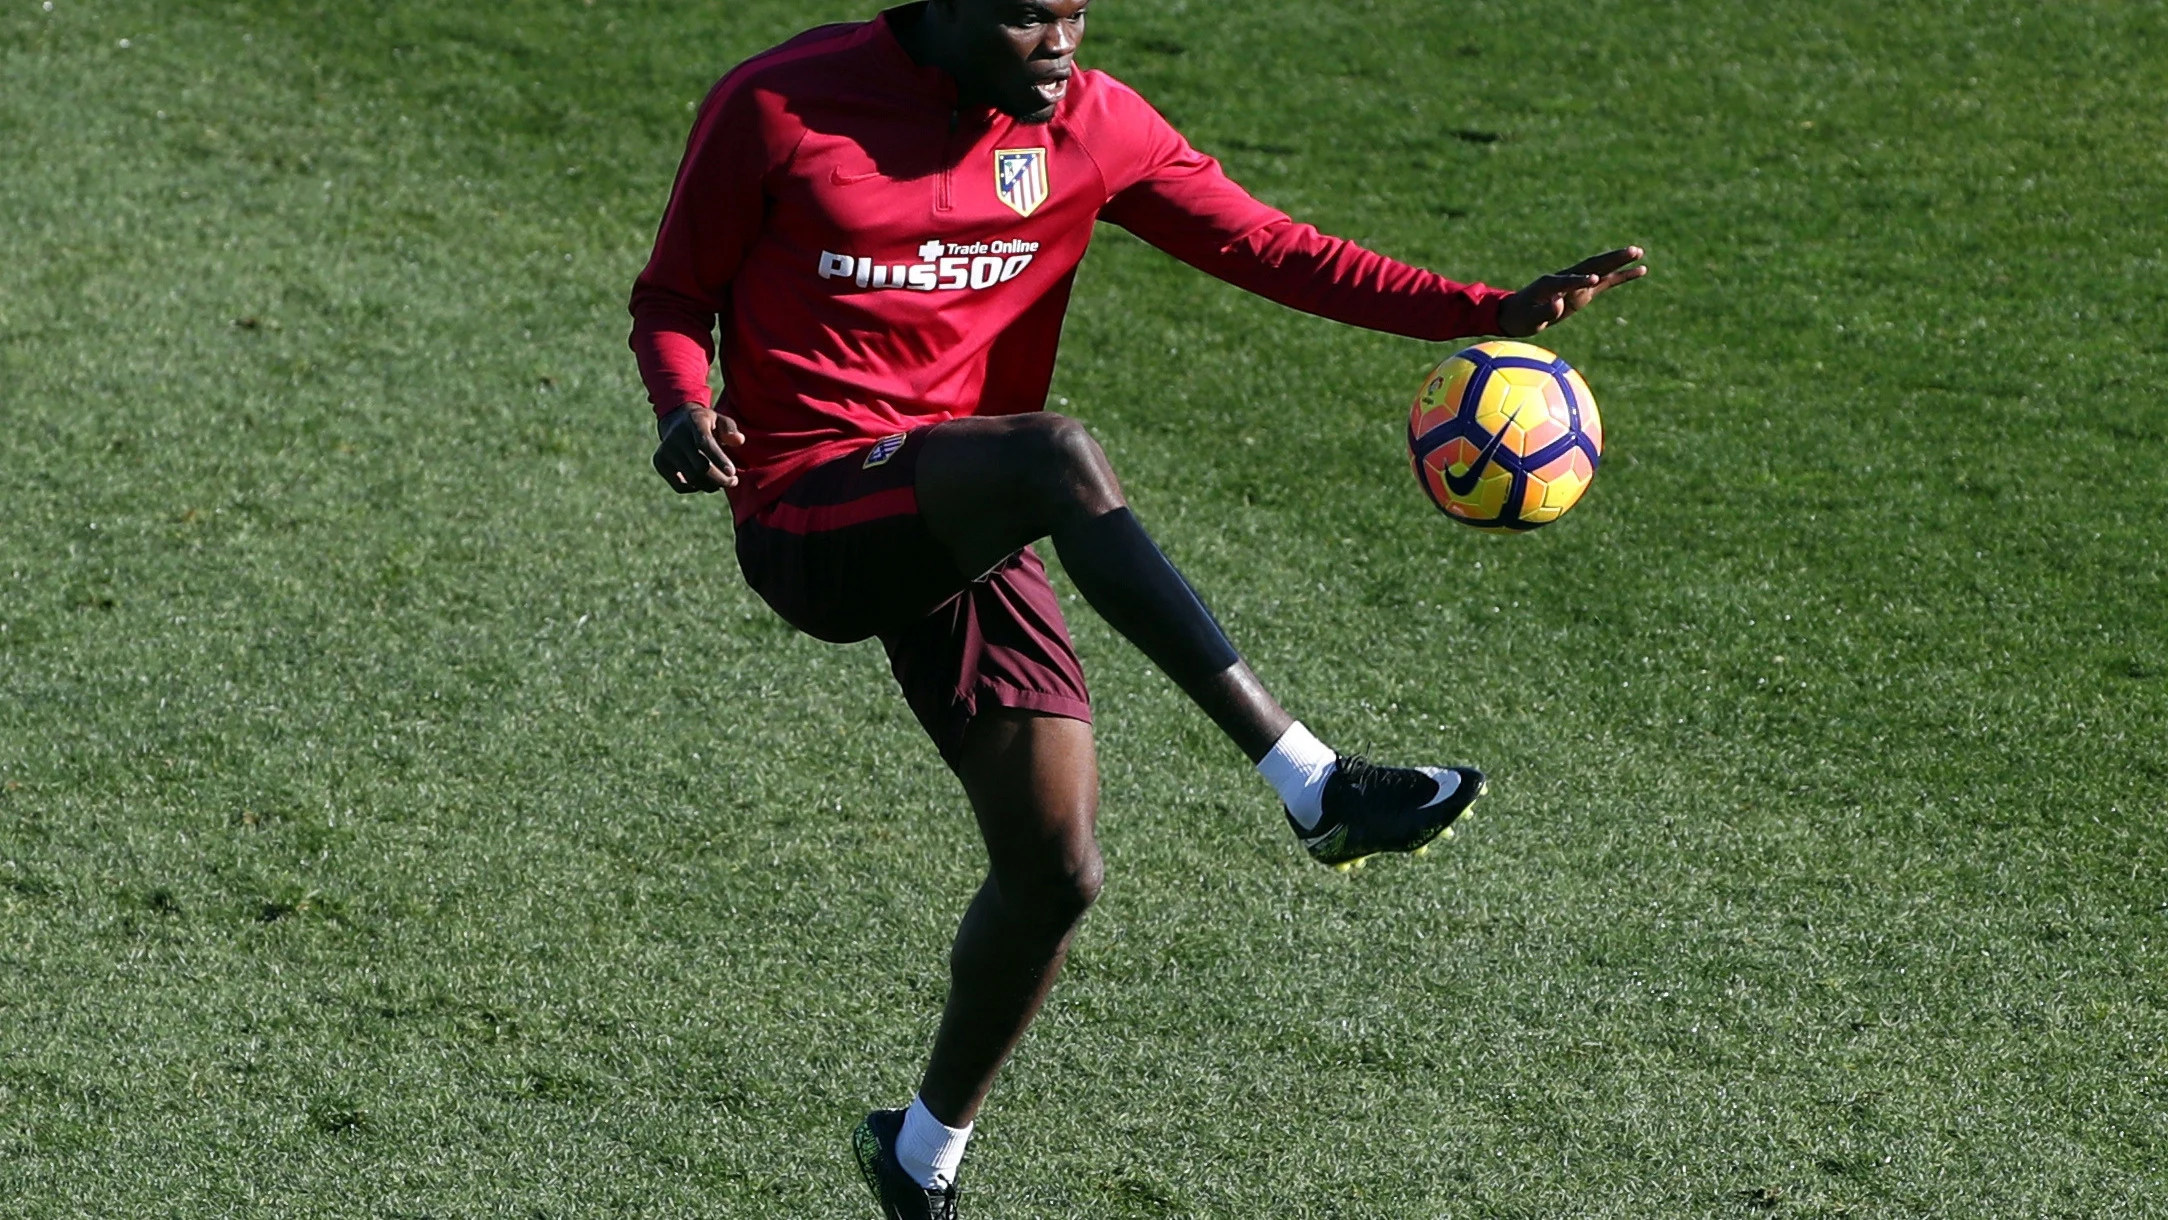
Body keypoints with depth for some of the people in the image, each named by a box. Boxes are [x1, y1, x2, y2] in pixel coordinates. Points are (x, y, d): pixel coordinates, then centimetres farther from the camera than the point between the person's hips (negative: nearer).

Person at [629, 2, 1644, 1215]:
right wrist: (687, 408, -21)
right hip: (811, 517, -6)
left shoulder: (1090, 126, 3)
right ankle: (1315, 786, -38)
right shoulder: (779, 107, -9)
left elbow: (1270, 248, 2)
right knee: (1058, 456, -35)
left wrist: (1489, 315, -9)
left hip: (963, 533, 6)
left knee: (1056, 873, 0)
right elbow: (674, 295, 2)